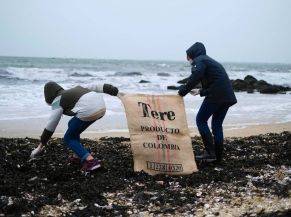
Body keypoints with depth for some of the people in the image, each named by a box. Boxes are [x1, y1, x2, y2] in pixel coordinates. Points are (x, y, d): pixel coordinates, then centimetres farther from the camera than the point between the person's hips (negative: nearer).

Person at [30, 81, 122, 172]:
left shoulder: (58, 102, 11)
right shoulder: (76, 89, 30)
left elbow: (51, 126, 10)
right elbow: (98, 87, 20)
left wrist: (40, 146, 17)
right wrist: (118, 93, 15)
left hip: (88, 112, -8)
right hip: (101, 108, 8)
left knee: (69, 138, 13)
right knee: (72, 124, 30)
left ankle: (91, 161, -7)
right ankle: (80, 155, 30)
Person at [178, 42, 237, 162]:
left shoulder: (199, 61, 0)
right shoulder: (210, 61, 27)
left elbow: (194, 78, -19)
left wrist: (182, 91, -12)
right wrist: (200, 91, 33)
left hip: (216, 96, -8)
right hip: (227, 97, 9)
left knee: (201, 120, 2)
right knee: (217, 124, 15)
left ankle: (210, 152, -5)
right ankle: (217, 155, 16)